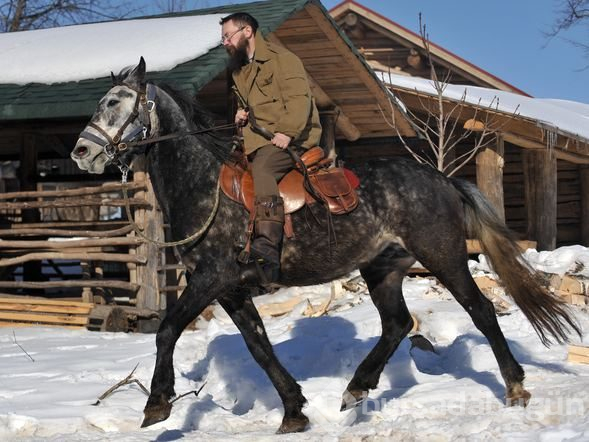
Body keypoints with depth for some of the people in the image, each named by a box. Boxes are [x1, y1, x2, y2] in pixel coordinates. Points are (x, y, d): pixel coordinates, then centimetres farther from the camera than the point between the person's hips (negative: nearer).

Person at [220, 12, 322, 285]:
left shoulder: (281, 59, -1)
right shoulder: (240, 72, 25)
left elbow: (299, 98, -14)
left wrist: (287, 131, -28)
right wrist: (241, 117, 14)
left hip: (291, 139, -10)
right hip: (258, 142, 10)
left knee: (261, 168, -34)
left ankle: (267, 254, -48)